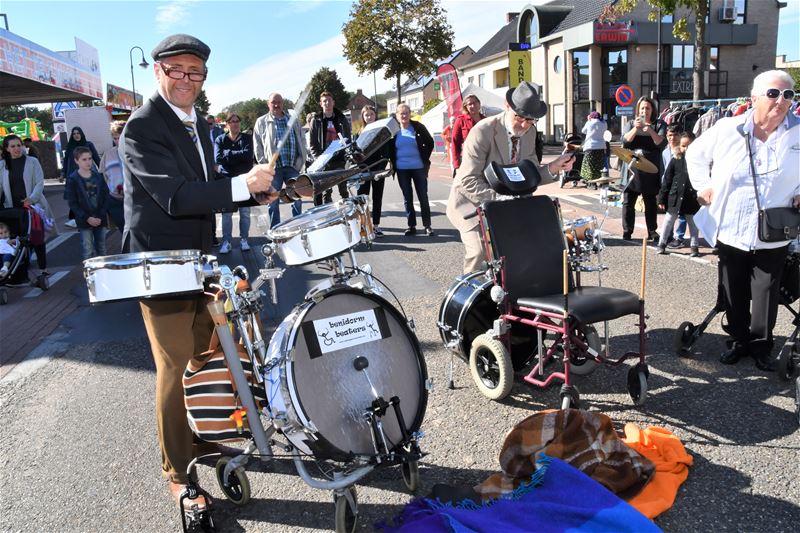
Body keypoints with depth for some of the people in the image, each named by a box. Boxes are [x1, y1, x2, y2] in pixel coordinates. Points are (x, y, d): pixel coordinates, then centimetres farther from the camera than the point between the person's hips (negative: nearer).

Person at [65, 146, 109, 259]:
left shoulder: (98, 176, 5)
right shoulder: (72, 180, -4)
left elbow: (106, 197, 4)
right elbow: (72, 203, -6)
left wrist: (101, 216, -7)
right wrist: (87, 218, -13)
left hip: (100, 219, 3)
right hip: (84, 221, -3)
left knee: (101, 250, 13)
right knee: (89, 253, -4)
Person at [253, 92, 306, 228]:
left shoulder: (293, 121, 11)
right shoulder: (262, 122, 4)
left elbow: (301, 141, 11)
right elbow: (257, 145, 2)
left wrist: (301, 160, 1)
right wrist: (264, 164, -6)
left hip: (293, 166, 2)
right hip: (273, 168, -2)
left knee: (297, 200, 4)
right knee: (273, 202, 4)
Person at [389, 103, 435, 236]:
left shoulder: (418, 127, -2)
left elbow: (430, 143, 6)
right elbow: (390, 149, 12)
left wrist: (425, 159, 0)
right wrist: (394, 164, 5)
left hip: (418, 168, -1)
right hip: (402, 169, 1)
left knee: (423, 197, 1)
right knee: (407, 198, 6)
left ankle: (427, 226, 7)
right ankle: (411, 225, 14)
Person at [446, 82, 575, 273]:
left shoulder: (530, 132, 0)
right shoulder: (483, 131, -21)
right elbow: (469, 180, -23)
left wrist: (553, 168, -15)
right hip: (472, 202, -6)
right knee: (481, 251, -24)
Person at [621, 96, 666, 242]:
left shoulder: (659, 124, 8)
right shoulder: (632, 123, 11)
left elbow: (661, 143, -6)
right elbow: (625, 141, -4)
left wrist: (651, 131, -20)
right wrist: (635, 128, -18)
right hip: (632, 168, 0)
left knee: (651, 203, 6)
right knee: (628, 202, -4)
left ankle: (652, 232, 14)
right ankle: (627, 232, 2)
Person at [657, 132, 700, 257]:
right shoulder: (675, 160, -3)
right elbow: (667, 180, 0)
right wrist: (662, 198, -2)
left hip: (692, 199, 0)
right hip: (675, 197, 0)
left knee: (693, 223, 11)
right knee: (668, 220, 9)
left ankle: (694, 246, 22)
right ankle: (662, 244, 19)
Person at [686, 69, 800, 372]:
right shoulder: (727, 129, -2)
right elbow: (695, 154, 13)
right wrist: (703, 187, 5)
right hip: (730, 232, 1)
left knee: (766, 296, 9)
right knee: (734, 295, 12)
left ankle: (761, 346, 27)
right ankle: (740, 340, 31)